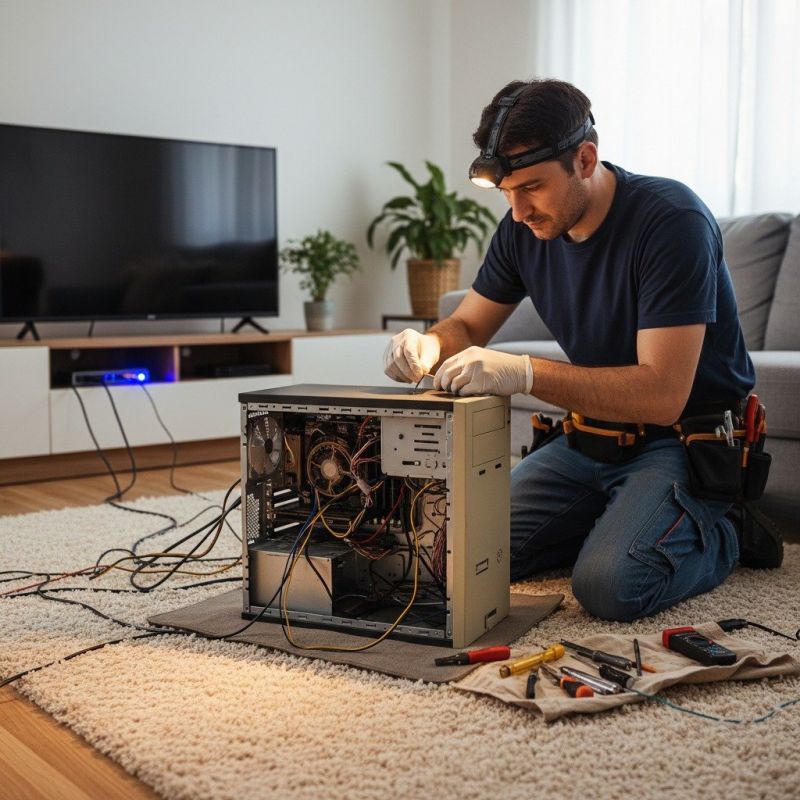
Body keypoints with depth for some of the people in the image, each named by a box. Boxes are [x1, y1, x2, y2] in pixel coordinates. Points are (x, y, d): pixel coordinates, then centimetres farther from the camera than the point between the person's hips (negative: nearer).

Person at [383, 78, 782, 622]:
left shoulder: (672, 220, -23)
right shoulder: (525, 227, -2)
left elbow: (662, 395, -30)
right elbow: (467, 325, 8)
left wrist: (526, 373, -39)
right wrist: (429, 345, -17)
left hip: (685, 440, -6)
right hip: (594, 437, 7)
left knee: (609, 585, -28)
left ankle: (720, 535, 4)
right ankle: (617, 520, 15)